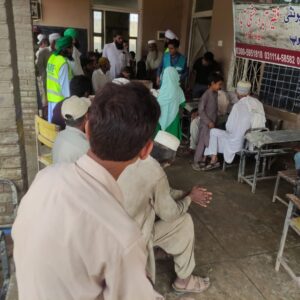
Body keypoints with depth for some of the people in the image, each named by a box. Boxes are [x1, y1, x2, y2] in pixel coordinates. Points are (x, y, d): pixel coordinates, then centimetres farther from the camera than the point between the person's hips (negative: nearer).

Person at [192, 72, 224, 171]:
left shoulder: (216, 94, 7)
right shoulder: (206, 95, -17)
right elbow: (200, 110, -20)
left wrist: (214, 121, 13)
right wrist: (208, 122, -20)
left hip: (212, 123, 8)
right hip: (205, 124, -8)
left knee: (208, 142, 12)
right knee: (202, 143, -1)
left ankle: (202, 160, 24)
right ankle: (196, 162, 9)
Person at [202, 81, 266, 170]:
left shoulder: (238, 106, -20)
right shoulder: (258, 103, -3)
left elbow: (229, 127, -14)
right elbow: (262, 122, 5)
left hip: (239, 143, -7)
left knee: (213, 132, 9)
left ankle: (214, 160, 15)